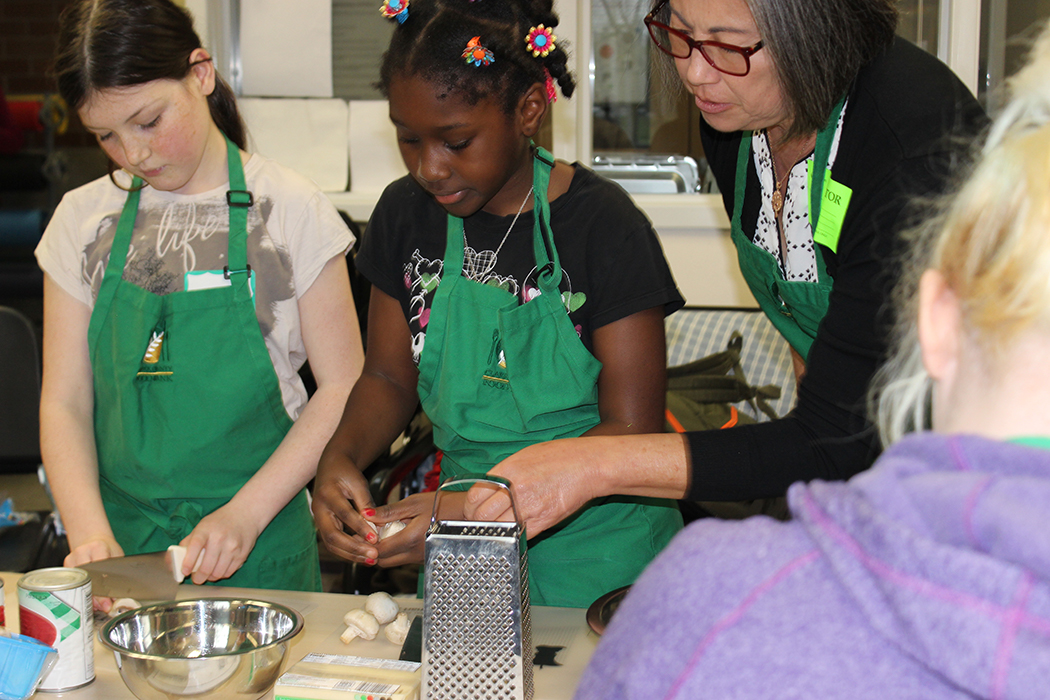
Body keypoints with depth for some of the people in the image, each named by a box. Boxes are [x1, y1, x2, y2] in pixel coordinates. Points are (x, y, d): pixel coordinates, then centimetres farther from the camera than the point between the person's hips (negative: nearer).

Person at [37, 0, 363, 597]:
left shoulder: (289, 209, -6)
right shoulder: (82, 222, 3)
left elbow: (343, 390, -6)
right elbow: (65, 403, 2)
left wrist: (245, 514, -14)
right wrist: (91, 533, -13)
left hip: (262, 549, -2)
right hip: (123, 537, 2)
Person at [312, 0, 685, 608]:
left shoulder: (603, 225, -16)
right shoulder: (406, 214, 0)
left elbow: (632, 432, -17)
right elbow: (389, 376, 9)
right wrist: (341, 455, -13)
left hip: (598, 556, -4)